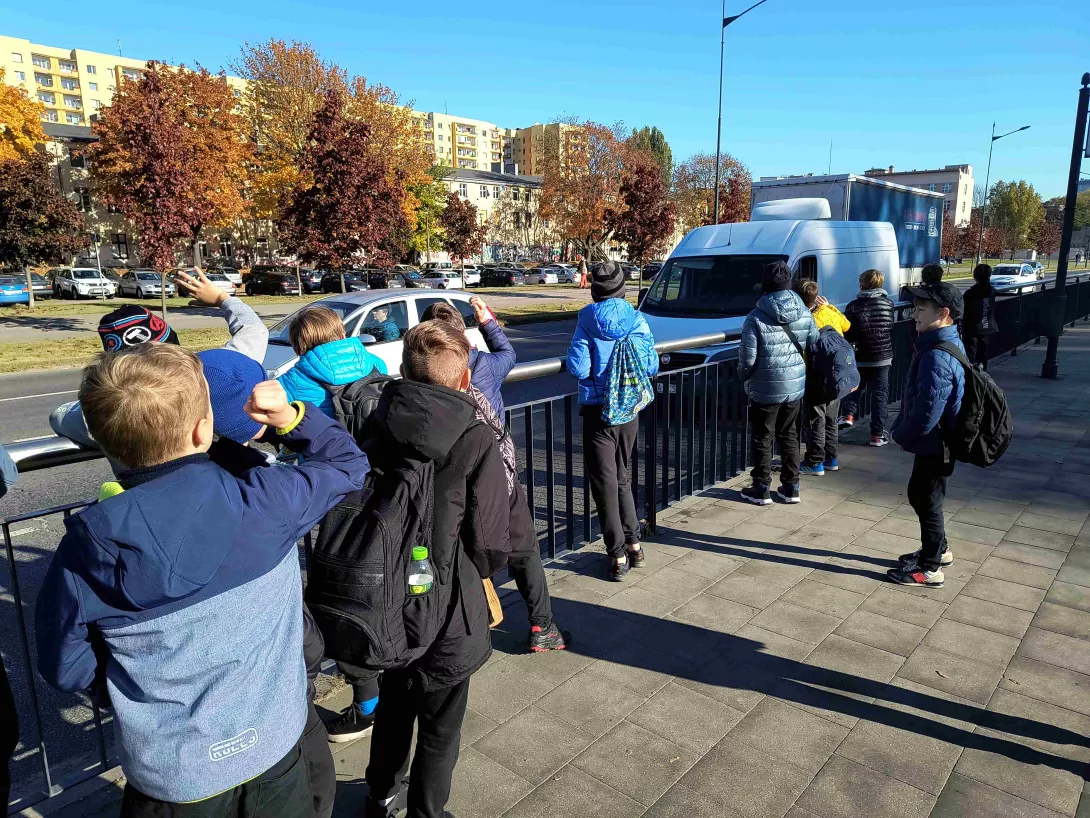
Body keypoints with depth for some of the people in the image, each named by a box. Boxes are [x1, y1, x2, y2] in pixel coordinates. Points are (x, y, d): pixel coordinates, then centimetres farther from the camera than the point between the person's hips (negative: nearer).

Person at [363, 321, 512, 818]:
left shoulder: (375, 423, -10)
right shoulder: (476, 442, -20)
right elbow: (492, 547, -16)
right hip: (444, 610, -5)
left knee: (393, 704, 29)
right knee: (439, 726, 18)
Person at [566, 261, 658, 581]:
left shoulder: (587, 322, -11)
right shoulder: (637, 321, -1)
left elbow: (577, 368, -17)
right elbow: (651, 367, 0)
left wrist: (596, 371, 5)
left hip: (598, 412, -4)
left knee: (605, 482, 4)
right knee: (622, 477, 20)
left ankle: (618, 556, 8)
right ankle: (634, 545, 25)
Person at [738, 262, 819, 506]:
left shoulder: (756, 317, -16)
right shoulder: (804, 314, 0)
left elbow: (747, 358, -16)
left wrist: (744, 378, 3)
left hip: (765, 389, -5)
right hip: (795, 386, 5)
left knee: (763, 439, 6)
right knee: (789, 435, 16)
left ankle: (761, 490, 13)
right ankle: (791, 488, 23)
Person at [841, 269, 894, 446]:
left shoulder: (854, 305, -11)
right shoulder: (888, 304, 1)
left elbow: (847, 334, -8)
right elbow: (893, 330, 10)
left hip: (860, 357, -1)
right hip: (883, 357, 2)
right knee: (880, 394, 6)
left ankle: (848, 415, 2)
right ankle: (877, 434, 8)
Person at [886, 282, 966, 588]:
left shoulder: (936, 356, -28)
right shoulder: (948, 344, 6)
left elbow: (926, 413, -28)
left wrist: (901, 435, -11)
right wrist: (903, 429, 12)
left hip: (934, 445, -10)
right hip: (936, 442, 10)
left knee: (926, 501, 5)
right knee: (919, 495, 22)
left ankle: (929, 569, 20)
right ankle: (938, 550, 40)